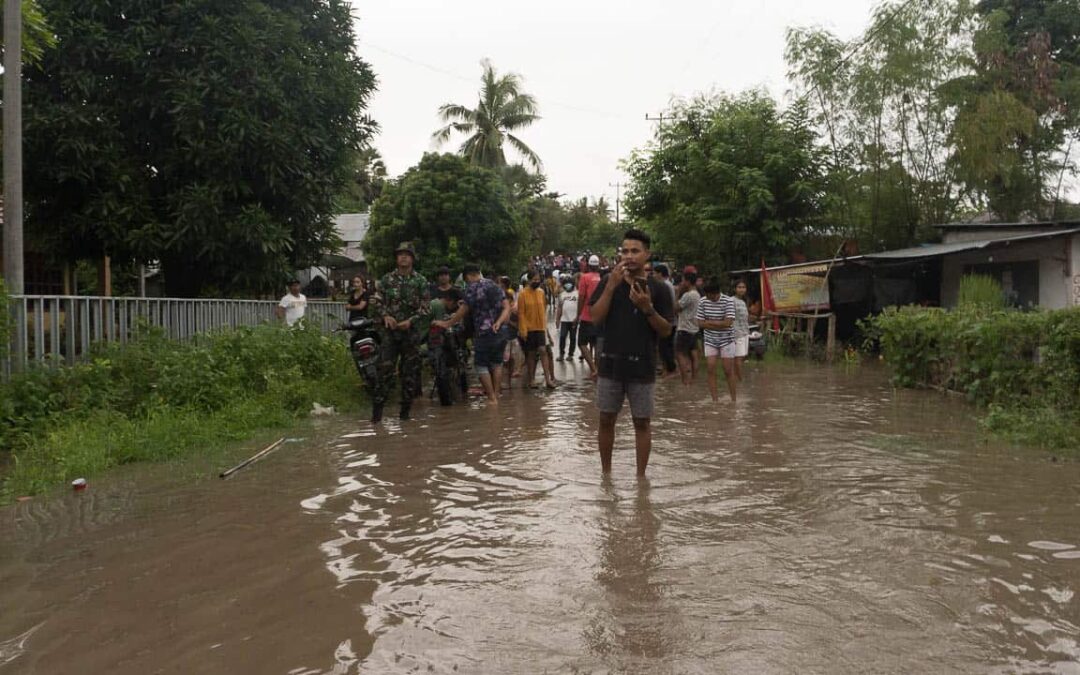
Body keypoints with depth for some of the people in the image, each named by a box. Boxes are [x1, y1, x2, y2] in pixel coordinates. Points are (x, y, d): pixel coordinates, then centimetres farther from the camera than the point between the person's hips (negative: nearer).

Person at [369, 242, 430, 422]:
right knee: (385, 369, -6)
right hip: (390, 330, 0)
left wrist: (410, 320, -14)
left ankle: (405, 409, 13)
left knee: (410, 372, 3)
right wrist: (385, 316, -10)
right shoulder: (387, 279, 7)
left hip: (411, 331, 0)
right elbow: (376, 302, 8)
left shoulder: (420, 281, 2)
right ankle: (377, 407, -2)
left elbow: (426, 307, -1)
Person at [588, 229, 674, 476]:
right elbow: (596, 317, -8)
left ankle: (640, 475, 17)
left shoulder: (658, 289, -1)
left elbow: (666, 331, -2)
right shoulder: (608, 282, 3)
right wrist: (612, 285, -16)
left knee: (642, 422, 6)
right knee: (606, 419, 9)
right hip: (610, 364, 1)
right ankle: (605, 472, 24)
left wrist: (647, 308, -20)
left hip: (642, 367, -1)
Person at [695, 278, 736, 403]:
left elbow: (727, 323, -21)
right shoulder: (703, 302, -4)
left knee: (728, 370, 1)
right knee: (711, 370, -4)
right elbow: (700, 323, -5)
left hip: (726, 340, -3)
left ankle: (734, 399, 12)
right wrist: (719, 325, -14)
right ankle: (715, 399, 1)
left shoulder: (728, 302, -14)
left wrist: (708, 322, -13)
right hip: (710, 341, 3)